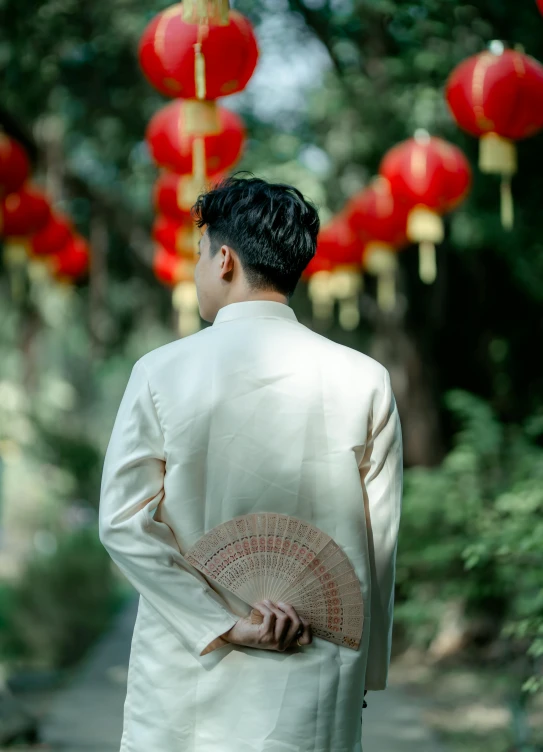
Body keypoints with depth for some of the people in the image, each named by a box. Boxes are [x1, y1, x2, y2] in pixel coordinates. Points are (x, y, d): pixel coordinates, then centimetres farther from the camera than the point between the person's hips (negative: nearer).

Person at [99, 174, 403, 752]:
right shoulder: (365, 380, -3)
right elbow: (378, 546, 0)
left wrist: (223, 625, -8)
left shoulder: (162, 373, -5)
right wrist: (367, 672, 11)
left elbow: (123, 524, -9)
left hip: (185, 682, -1)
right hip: (315, 688, 1)